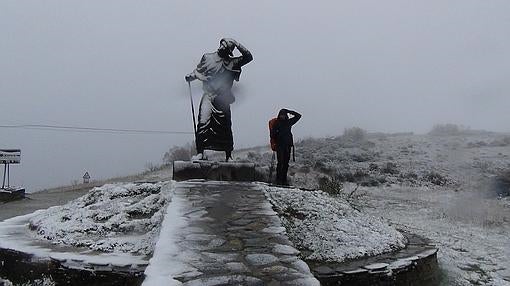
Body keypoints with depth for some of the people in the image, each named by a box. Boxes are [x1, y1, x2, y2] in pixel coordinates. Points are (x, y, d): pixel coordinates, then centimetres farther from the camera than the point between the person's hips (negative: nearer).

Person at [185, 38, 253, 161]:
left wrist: (237, 44, -1)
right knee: (203, 123, -17)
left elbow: (248, 57, 3)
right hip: (208, 96, -1)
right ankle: (200, 152, -12)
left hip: (223, 99, 1)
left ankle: (228, 155, 14)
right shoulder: (208, 57, 10)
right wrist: (191, 76, -4)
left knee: (226, 127, 3)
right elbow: (198, 71, 17)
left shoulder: (232, 62, 9)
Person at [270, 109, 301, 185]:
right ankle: (278, 179, -5)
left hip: (288, 145, 4)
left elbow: (298, 116, 15)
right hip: (279, 145, -4)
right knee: (280, 162, -9)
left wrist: (289, 112, 7)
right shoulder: (276, 123, 0)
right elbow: (272, 135, 0)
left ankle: (284, 180, 10)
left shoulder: (289, 122, 11)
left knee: (286, 163, 5)